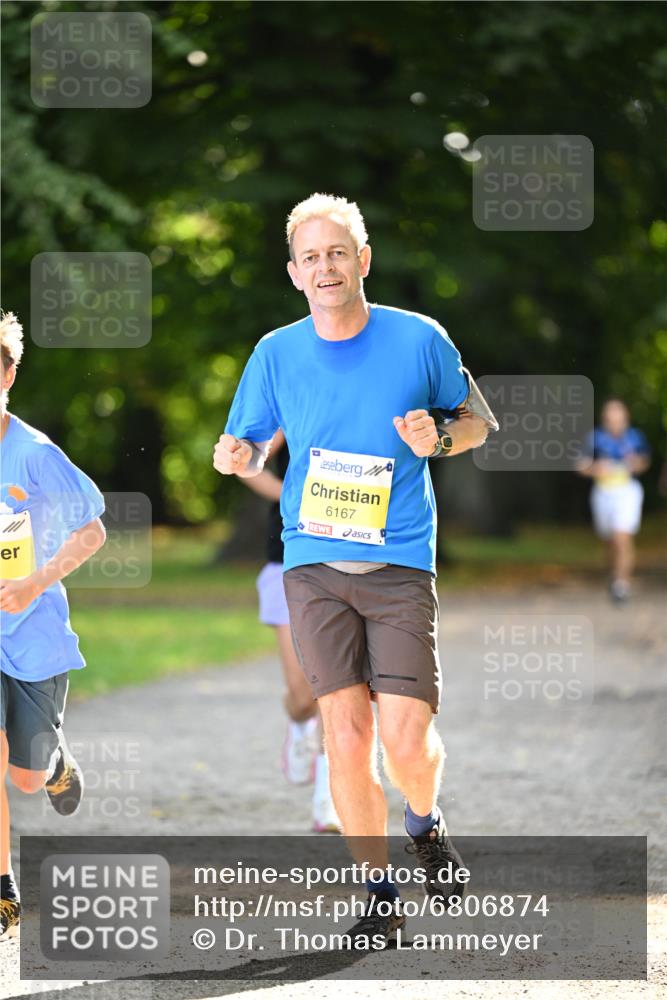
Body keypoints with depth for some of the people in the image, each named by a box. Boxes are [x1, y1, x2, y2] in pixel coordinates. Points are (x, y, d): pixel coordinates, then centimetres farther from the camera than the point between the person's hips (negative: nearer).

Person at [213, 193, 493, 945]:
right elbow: (252, 449, 14)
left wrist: (440, 438, -10)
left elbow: (475, 422, 12)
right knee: (345, 735, -4)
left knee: (405, 738, -10)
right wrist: (236, 455, -10)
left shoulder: (420, 340, 0)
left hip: (401, 564, -2)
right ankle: (381, 891, 10)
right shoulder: (276, 354, 5)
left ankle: (425, 823, 24)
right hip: (313, 565, 2)